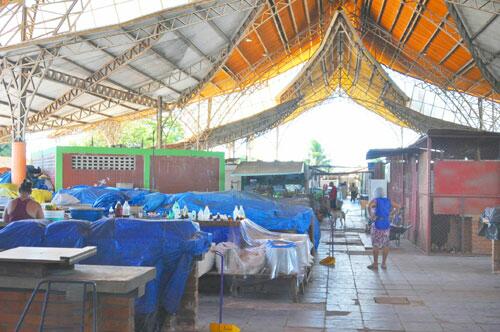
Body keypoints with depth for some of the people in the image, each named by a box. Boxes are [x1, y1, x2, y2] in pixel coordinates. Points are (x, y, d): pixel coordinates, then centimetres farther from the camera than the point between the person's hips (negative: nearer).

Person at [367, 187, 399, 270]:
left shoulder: (375, 200, -5)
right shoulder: (388, 201, 9)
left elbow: (369, 206, -26)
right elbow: (397, 206, 22)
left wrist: (371, 216, -16)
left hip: (377, 224, -4)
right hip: (386, 225, 4)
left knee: (376, 245, 2)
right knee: (385, 245, 11)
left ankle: (375, 264, 6)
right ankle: (384, 263, 16)